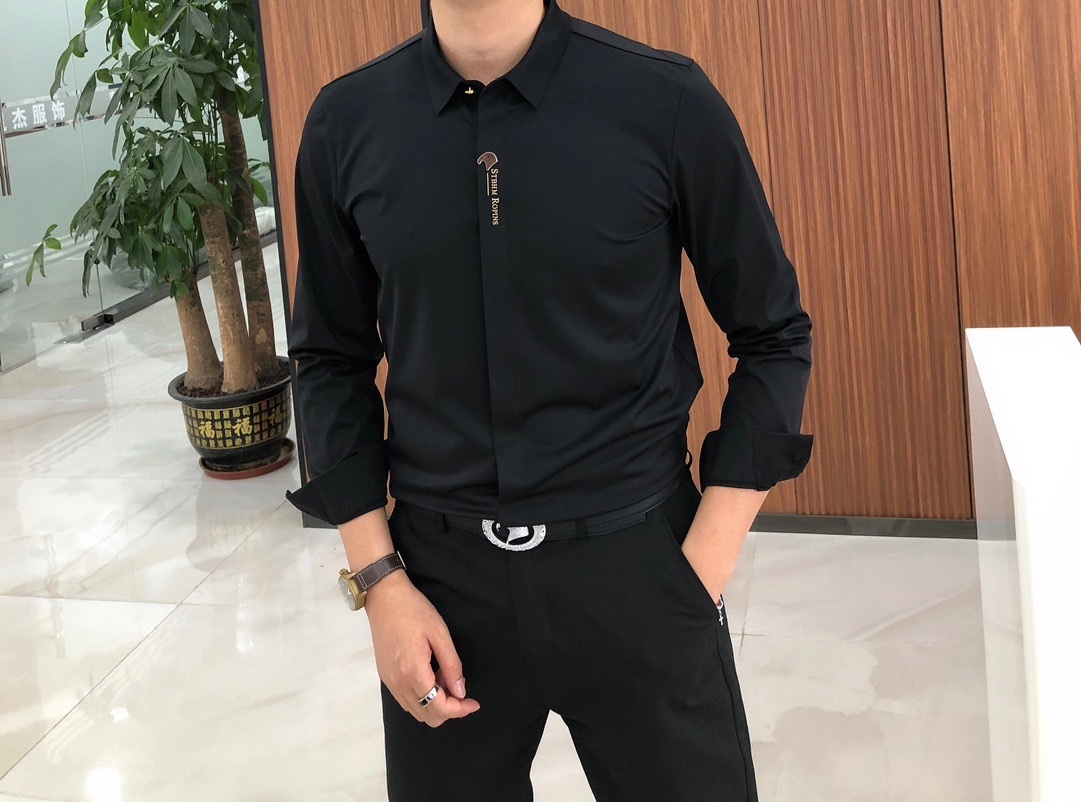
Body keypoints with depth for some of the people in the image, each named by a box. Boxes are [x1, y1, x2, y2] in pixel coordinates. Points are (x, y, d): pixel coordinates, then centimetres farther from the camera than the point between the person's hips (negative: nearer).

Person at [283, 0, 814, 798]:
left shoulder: (667, 101, -10)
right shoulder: (346, 123, -2)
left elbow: (775, 336, -2)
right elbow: (332, 363, 6)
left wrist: (705, 567, -7)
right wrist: (378, 580, -2)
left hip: (632, 562, -1)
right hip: (441, 573, 2)